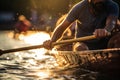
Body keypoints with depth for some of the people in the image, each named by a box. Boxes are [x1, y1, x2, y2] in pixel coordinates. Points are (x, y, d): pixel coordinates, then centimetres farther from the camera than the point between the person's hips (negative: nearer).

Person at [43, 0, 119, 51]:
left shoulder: (113, 6, -13)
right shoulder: (80, 8, -13)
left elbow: (111, 21, -35)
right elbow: (62, 27, -11)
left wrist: (106, 30, -61)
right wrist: (52, 40, -32)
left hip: (104, 45, 2)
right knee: (80, 48, -36)